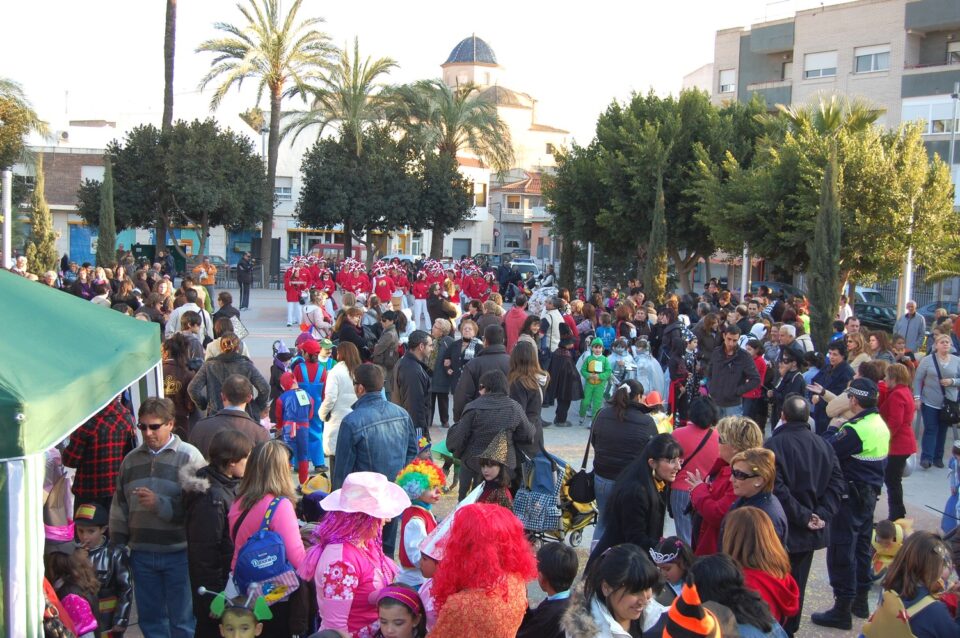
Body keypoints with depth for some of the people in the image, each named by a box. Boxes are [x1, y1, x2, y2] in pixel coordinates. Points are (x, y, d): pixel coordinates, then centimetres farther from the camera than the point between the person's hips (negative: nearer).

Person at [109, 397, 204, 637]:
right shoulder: (131, 460, 12)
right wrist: (118, 545, 13)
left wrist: (159, 504, -22)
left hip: (178, 553, -5)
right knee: (150, 618, 14)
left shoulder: (189, 456, -5)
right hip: (141, 554, 5)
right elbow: (119, 506, 17)